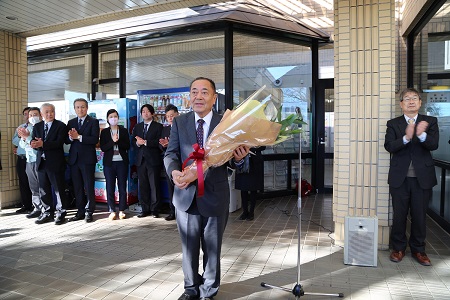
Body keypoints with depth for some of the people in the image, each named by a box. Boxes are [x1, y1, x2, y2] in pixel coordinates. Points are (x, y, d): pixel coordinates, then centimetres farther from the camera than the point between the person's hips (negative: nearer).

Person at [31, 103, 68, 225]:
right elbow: (34, 141, 6)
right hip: (41, 162, 6)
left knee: (59, 189, 2)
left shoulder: (61, 126, -5)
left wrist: (42, 144, -23)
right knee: (43, 190, 13)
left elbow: (59, 143, -16)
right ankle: (47, 213, 25)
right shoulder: (37, 127, 13)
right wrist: (33, 143, -17)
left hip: (55, 163, -5)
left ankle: (61, 213, 13)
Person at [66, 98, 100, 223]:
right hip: (74, 159, 5)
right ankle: (80, 211, 20)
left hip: (87, 159, -5)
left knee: (89, 187, 0)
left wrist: (78, 137, -18)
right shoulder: (71, 122, 14)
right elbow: (66, 140, 6)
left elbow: (94, 139, -14)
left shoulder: (93, 122, -1)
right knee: (77, 188, 10)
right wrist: (71, 137, -14)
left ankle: (89, 212, 9)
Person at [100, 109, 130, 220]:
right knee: (110, 187, 1)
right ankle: (112, 211, 10)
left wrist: (118, 141, -15)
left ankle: (122, 210, 11)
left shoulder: (124, 131, 7)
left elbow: (127, 146, -1)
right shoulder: (104, 132, 7)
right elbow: (103, 148, -3)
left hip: (122, 162, 0)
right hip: (109, 162, 0)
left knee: (122, 187, 2)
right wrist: (113, 141, -16)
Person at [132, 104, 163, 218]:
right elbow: (133, 141, 11)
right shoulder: (137, 127, 17)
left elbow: (159, 142, -11)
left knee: (154, 186, 0)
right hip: (141, 160, 5)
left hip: (153, 160, -4)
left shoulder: (158, 126, 1)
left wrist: (145, 142, -17)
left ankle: (154, 210, 9)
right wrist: (137, 143, -10)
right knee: (143, 186, 7)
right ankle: (145, 209, 16)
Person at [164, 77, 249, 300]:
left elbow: (232, 160, -3)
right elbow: (170, 153, -2)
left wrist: (238, 158, -27)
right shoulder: (179, 122, 2)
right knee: (189, 247, 18)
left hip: (215, 196, -1)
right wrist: (174, 171, -23)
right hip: (186, 195, 2)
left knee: (212, 248, 15)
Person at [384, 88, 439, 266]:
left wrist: (422, 135, -32)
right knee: (399, 215, 8)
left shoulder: (430, 122, 4)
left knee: (420, 216, 10)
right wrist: (406, 137, -30)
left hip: (423, 178, 1)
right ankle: (398, 248, 24)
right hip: (399, 178, 0)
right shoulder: (393, 124, 2)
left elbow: (434, 145, -11)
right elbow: (389, 146, -12)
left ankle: (418, 250, 27)